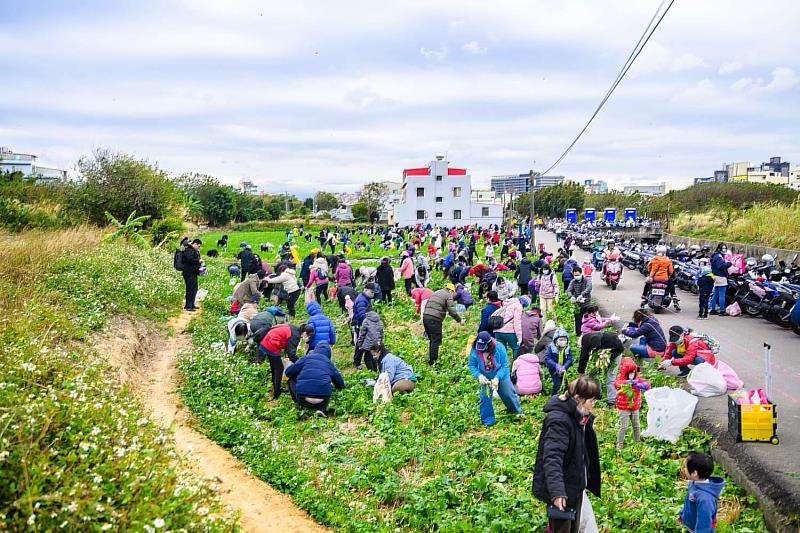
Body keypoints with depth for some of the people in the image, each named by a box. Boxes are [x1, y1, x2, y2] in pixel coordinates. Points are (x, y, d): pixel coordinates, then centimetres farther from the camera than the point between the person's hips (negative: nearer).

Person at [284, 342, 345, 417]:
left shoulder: (306, 357, 10)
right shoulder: (330, 363, 17)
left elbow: (288, 372, 7)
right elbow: (341, 384, 21)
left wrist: (299, 375, 29)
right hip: (322, 401, 1)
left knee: (291, 380, 25)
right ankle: (321, 409, 8)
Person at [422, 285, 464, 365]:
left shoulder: (435, 293, 26)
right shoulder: (448, 295, 2)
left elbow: (426, 306, 25)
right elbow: (452, 311, -6)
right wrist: (460, 320, 5)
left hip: (425, 317, 8)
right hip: (435, 319, -8)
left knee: (432, 340, 17)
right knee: (436, 340, -2)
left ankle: (430, 359, 21)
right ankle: (433, 361, -3)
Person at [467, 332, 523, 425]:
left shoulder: (499, 348, -29)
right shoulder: (474, 349, -26)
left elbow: (505, 365, -23)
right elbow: (471, 365, -15)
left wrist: (497, 377, -34)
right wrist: (479, 375, -32)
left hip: (501, 376, 0)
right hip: (485, 378, 1)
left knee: (508, 394, 16)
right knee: (485, 398, -1)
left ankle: (517, 412, 45)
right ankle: (487, 420, 18)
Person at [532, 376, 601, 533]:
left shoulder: (580, 418, 5)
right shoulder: (559, 420, -26)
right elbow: (552, 458, -35)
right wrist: (557, 491, -42)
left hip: (575, 486, 10)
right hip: (562, 491, -10)